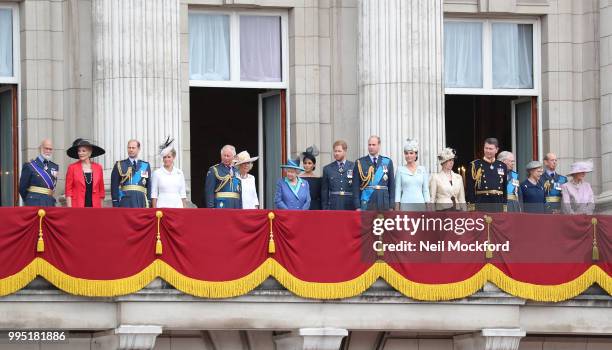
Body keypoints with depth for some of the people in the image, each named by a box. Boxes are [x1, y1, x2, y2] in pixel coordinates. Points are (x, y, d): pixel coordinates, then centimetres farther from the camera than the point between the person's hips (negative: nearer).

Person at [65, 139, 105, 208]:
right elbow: (68, 190, 1)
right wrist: (69, 209, -6)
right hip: (77, 207, -2)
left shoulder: (98, 168, 9)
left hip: (95, 207, 2)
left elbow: (101, 190, 13)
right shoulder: (72, 168, 2)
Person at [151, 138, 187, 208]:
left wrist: (185, 209, 6)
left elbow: (183, 194, 13)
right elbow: (154, 194, 4)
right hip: (162, 206, -2)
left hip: (177, 205, 2)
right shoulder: (157, 173, 4)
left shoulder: (179, 173, 12)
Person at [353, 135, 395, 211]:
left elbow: (392, 185, 9)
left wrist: (391, 206, 3)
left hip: (384, 204, 1)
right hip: (366, 204, -1)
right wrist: (357, 206, -4)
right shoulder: (360, 163, 4)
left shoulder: (387, 162, 9)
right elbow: (356, 187, 3)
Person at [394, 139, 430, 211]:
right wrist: (397, 207, -2)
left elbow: (426, 189, 11)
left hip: (420, 204, 1)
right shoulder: (400, 170, 6)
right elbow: (398, 190, 5)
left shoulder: (422, 170, 10)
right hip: (405, 204, -1)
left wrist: (427, 206, 4)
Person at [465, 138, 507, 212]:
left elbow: (505, 189, 16)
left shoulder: (502, 166, 12)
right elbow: (469, 189, -3)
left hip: (498, 205, 4)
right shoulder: (475, 165, 1)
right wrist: (471, 206, -9)